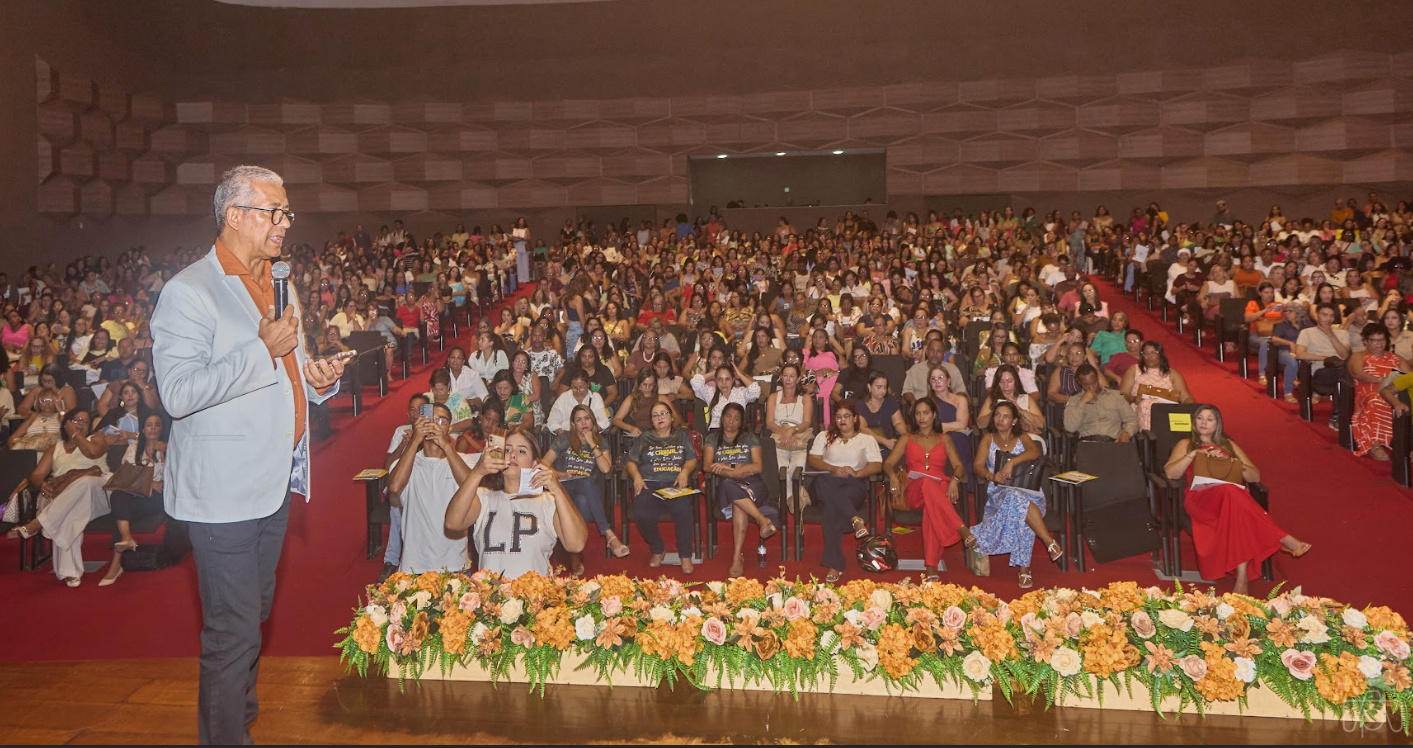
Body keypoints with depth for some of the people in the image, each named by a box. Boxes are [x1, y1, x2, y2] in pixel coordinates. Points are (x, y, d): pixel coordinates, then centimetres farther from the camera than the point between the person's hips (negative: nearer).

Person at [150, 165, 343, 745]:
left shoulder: (278, 285, 15)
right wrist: (262, 349, -25)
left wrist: (316, 377, 4)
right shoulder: (189, 292, -13)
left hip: (273, 481, 9)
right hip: (223, 488, -8)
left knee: (256, 612, 21)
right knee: (233, 630, -3)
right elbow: (178, 393, -24)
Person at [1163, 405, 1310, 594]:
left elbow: (1255, 476, 19)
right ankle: (1284, 540, -44)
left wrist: (1230, 462, 3)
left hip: (1234, 494, 2)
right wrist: (1193, 454, -3)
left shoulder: (1229, 445, 31)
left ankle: (1242, 576, -53)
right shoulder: (1186, 445, 26)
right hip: (1200, 497, -2)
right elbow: (1170, 473, 7)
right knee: (1229, 492, -41)